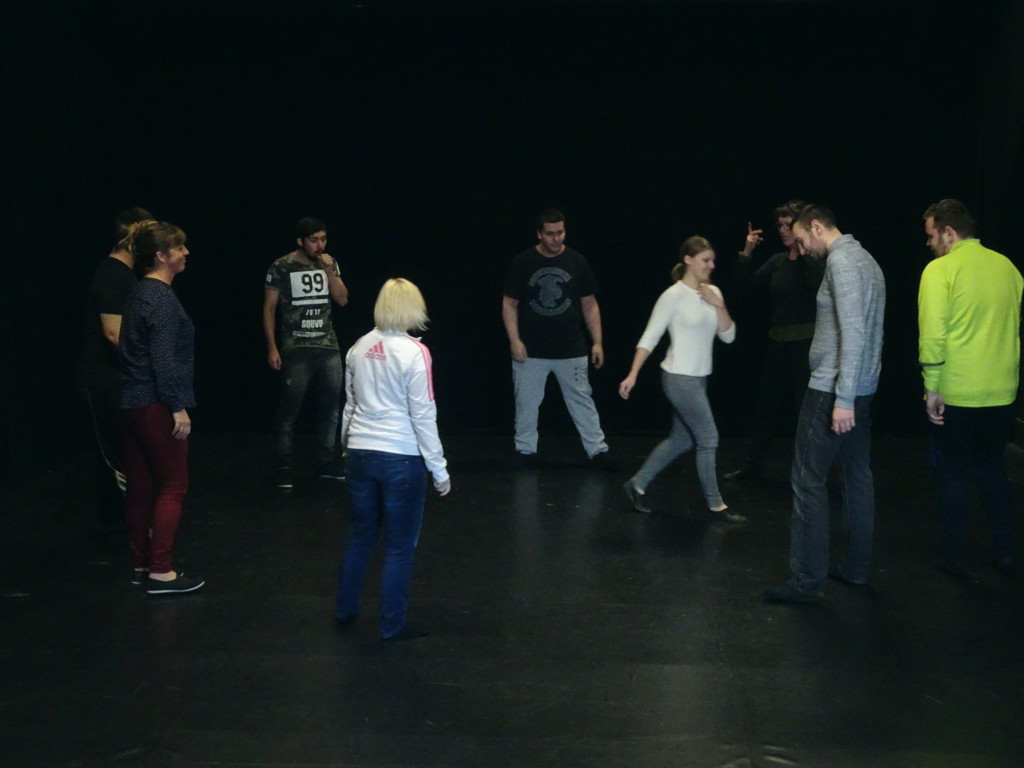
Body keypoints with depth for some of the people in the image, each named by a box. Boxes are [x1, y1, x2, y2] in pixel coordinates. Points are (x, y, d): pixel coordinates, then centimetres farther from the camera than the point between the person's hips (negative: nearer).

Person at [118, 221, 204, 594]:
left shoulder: (140, 294, 14)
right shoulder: (162, 299, -15)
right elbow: (163, 358, -21)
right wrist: (178, 407, -19)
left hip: (134, 402, 9)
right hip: (156, 405, -9)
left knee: (141, 486, 13)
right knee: (173, 486, -3)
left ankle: (142, 563, 20)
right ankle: (161, 571, -2)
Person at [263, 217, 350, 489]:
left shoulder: (329, 264, 8)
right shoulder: (281, 267, -6)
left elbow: (342, 300, 5)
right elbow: (269, 308, -3)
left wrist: (329, 271, -9)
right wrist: (272, 348, -8)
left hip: (328, 346, 5)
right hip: (297, 349, -5)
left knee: (331, 406, 9)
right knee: (289, 409, -4)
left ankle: (326, 462, 21)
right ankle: (283, 467, 4)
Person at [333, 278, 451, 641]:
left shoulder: (359, 349, 4)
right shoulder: (414, 352, -13)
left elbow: (350, 404, 13)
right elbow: (423, 415, -12)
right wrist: (439, 469, -6)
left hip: (361, 453, 6)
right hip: (401, 457, -5)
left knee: (359, 535, 20)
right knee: (399, 544, 6)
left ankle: (345, 610, 33)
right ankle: (392, 625, 14)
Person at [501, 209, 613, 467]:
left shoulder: (577, 262, 2)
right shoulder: (522, 263, -2)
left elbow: (590, 305, 6)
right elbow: (509, 304, 1)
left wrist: (597, 342, 1)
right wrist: (514, 340, -8)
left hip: (571, 349, 0)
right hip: (531, 351, 0)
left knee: (581, 401, 2)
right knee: (526, 402, 6)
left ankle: (597, 450, 9)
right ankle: (525, 450, 20)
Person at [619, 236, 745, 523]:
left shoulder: (712, 293, 6)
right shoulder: (674, 295, -13)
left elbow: (728, 336, 4)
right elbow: (650, 337, -12)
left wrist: (718, 305, -10)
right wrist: (632, 375, -17)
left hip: (699, 378, 8)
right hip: (679, 377, -8)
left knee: (680, 440, 13)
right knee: (708, 438, -4)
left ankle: (638, 484, 25)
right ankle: (715, 504, 8)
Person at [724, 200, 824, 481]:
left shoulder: (814, 259, -8)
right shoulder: (778, 261, 11)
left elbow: (818, 283, -27)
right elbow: (749, 281, 9)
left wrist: (803, 252, -28)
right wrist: (747, 251, -3)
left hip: (806, 342, -7)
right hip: (778, 341, 7)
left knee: (805, 406, -1)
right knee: (766, 405, 14)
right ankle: (752, 466, 26)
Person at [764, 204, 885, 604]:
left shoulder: (841, 260, -14)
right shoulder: (865, 259, 15)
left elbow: (853, 331, -23)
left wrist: (842, 399, -25)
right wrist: (850, 395, 17)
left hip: (831, 390, -10)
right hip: (863, 389, 10)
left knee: (809, 480, -7)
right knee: (857, 476, 14)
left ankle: (808, 580, -5)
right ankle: (857, 567, 23)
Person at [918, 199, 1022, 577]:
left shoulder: (940, 270, -11)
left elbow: (933, 335, -18)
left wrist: (932, 388, -12)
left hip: (956, 394, -5)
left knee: (952, 473, 7)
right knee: (993, 469, 18)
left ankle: (955, 557, 11)